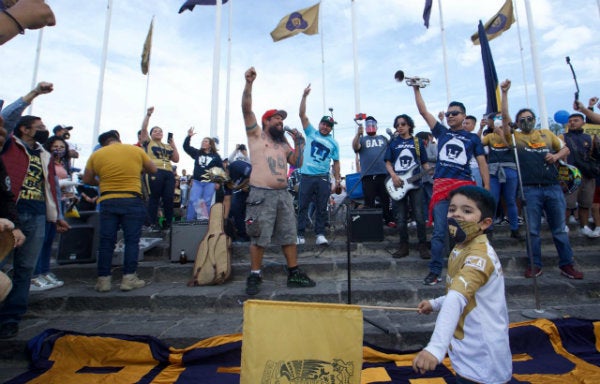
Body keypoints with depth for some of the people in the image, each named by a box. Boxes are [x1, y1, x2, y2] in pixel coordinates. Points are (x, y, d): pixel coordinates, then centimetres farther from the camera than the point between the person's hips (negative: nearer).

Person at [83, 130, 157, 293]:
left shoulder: (96, 155, 8)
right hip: (132, 201, -1)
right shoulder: (136, 150, 5)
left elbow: (87, 180, 14)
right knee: (132, 240, 3)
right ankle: (129, 278, 2)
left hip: (107, 201, 2)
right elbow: (153, 169, 14)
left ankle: (103, 280, 11)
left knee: (106, 242, 7)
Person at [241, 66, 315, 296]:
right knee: (259, 238, -2)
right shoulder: (256, 135, 7)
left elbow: (297, 163, 15)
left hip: (283, 194, 6)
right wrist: (249, 83, -16)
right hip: (262, 194, -6)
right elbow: (247, 109, -6)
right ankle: (254, 277, 11)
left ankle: (294, 274, 17)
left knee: (289, 236, 8)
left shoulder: (283, 144, 23)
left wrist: (299, 143, 4)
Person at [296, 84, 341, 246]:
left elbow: (336, 162, 13)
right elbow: (302, 114, 1)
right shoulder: (311, 133, 8)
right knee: (303, 206, 0)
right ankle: (300, 234, 6)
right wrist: (304, 96, -7)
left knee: (321, 207, 3)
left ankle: (320, 234, 10)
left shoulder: (333, 143, 11)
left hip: (323, 178, 1)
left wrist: (337, 179, 5)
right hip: (306, 176, -1)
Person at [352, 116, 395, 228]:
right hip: (367, 175, -2)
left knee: (385, 199, 7)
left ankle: (388, 219, 16)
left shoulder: (383, 138, 20)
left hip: (384, 173, 2)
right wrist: (358, 134, -24)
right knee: (369, 201, 0)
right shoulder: (362, 139, 12)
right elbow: (355, 147, -9)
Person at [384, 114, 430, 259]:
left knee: (419, 217, -3)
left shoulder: (418, 142, 8)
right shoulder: (393, 142, 8)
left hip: (415, 183, -1)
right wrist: (393, 176, -12)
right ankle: (404, 246, 16)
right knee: (401, 218, 5)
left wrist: (431, 172, -10)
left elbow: (424, 163, 9)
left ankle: (423, 246, 9)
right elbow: (388, 162, 5)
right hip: (398, 184, 1)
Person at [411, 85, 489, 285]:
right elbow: (423, 111, 11)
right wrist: (416, 89, 7)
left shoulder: (473, 138, 13)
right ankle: (435, 271, 4)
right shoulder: (441, 132, 15)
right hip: (441, 186, 0)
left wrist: (487, 189, 1)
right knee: (439, 231, -3)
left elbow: (482, 163, 10)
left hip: (464, 186, 0)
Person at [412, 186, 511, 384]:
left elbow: (457, 298, -42)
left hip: (482, 363, -9)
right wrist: (435, 304, 8)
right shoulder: (462, 248, 4)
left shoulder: (479, 255, -26)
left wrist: (436, 347, -52)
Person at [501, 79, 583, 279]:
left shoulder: (546, 133, 15)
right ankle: (535, 265, 14)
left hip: (553, 187, 3)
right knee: (533, 230, 4)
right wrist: (504, 92, -9)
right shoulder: (515, 137, 5)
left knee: (559, 229, 8)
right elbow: (504, 116, -6)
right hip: (530, 189, -2)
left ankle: (567, 264, 19)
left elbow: (565, 148, 21)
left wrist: (556, 155, -1)